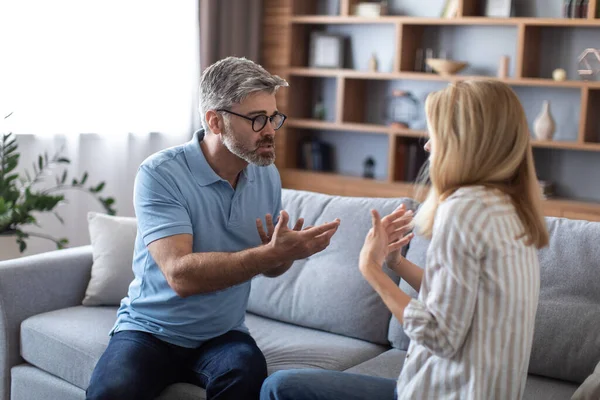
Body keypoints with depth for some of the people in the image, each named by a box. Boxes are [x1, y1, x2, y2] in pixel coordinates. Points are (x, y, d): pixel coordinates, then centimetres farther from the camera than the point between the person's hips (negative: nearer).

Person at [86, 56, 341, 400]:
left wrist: (284, 253, -11)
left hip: (223, 334, 3)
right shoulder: (160, 174, -16)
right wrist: (272, 252, -31)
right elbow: (180, 274, -27)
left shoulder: (267, 176, 1)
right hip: (151, 330, -3)